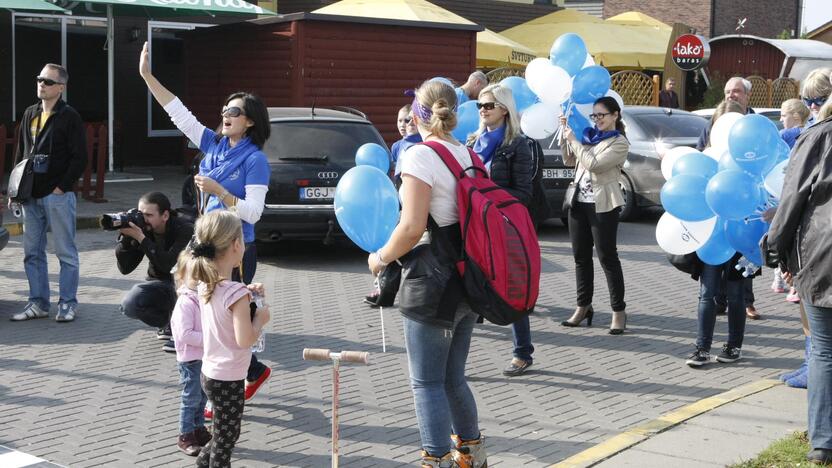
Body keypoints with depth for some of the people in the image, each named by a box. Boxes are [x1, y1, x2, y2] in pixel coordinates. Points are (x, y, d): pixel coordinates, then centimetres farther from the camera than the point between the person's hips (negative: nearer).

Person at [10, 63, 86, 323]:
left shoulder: (69, 117, -6)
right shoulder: (30, 114, 13)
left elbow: (80, 157, -10)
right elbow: (20, 152, 18)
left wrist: (61, 187, -13)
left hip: (58, 195, -6)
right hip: (31, 195, 7)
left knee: (66, 252, 1)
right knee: (32, 252, 9)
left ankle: (68, 303, 9)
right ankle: (38, 302, 18)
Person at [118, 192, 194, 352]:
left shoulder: (184, 230, -25)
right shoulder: (143, 229, -12)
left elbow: (168, 264, -38)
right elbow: (125, 268, -13)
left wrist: (141, 238, -40)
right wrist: (124, 237, -27)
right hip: (159, 284, 4)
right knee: (129, 306, -22)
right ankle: (170, 323, 5)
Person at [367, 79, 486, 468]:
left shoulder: (420, 156, -14)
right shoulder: (469, 155, 9)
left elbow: (412, 228, -20)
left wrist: (380, 258, -4)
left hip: (433, 283, -8)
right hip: (468, 281, 8)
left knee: (427, 382, 1)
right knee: (453, 377, 20)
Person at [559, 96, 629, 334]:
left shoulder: (620, 143, -7)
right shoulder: (589, 136, 12)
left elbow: (593, 164, -18)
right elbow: (569, 161, 15)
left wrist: (574, 141, -11)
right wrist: (566, 133, 7)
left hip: (602, 205, -6)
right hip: (579, 201, 6)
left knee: (608, 257, -3)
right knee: (581, 257, 10)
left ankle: (619, 312, 3)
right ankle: (583, 307, 19)